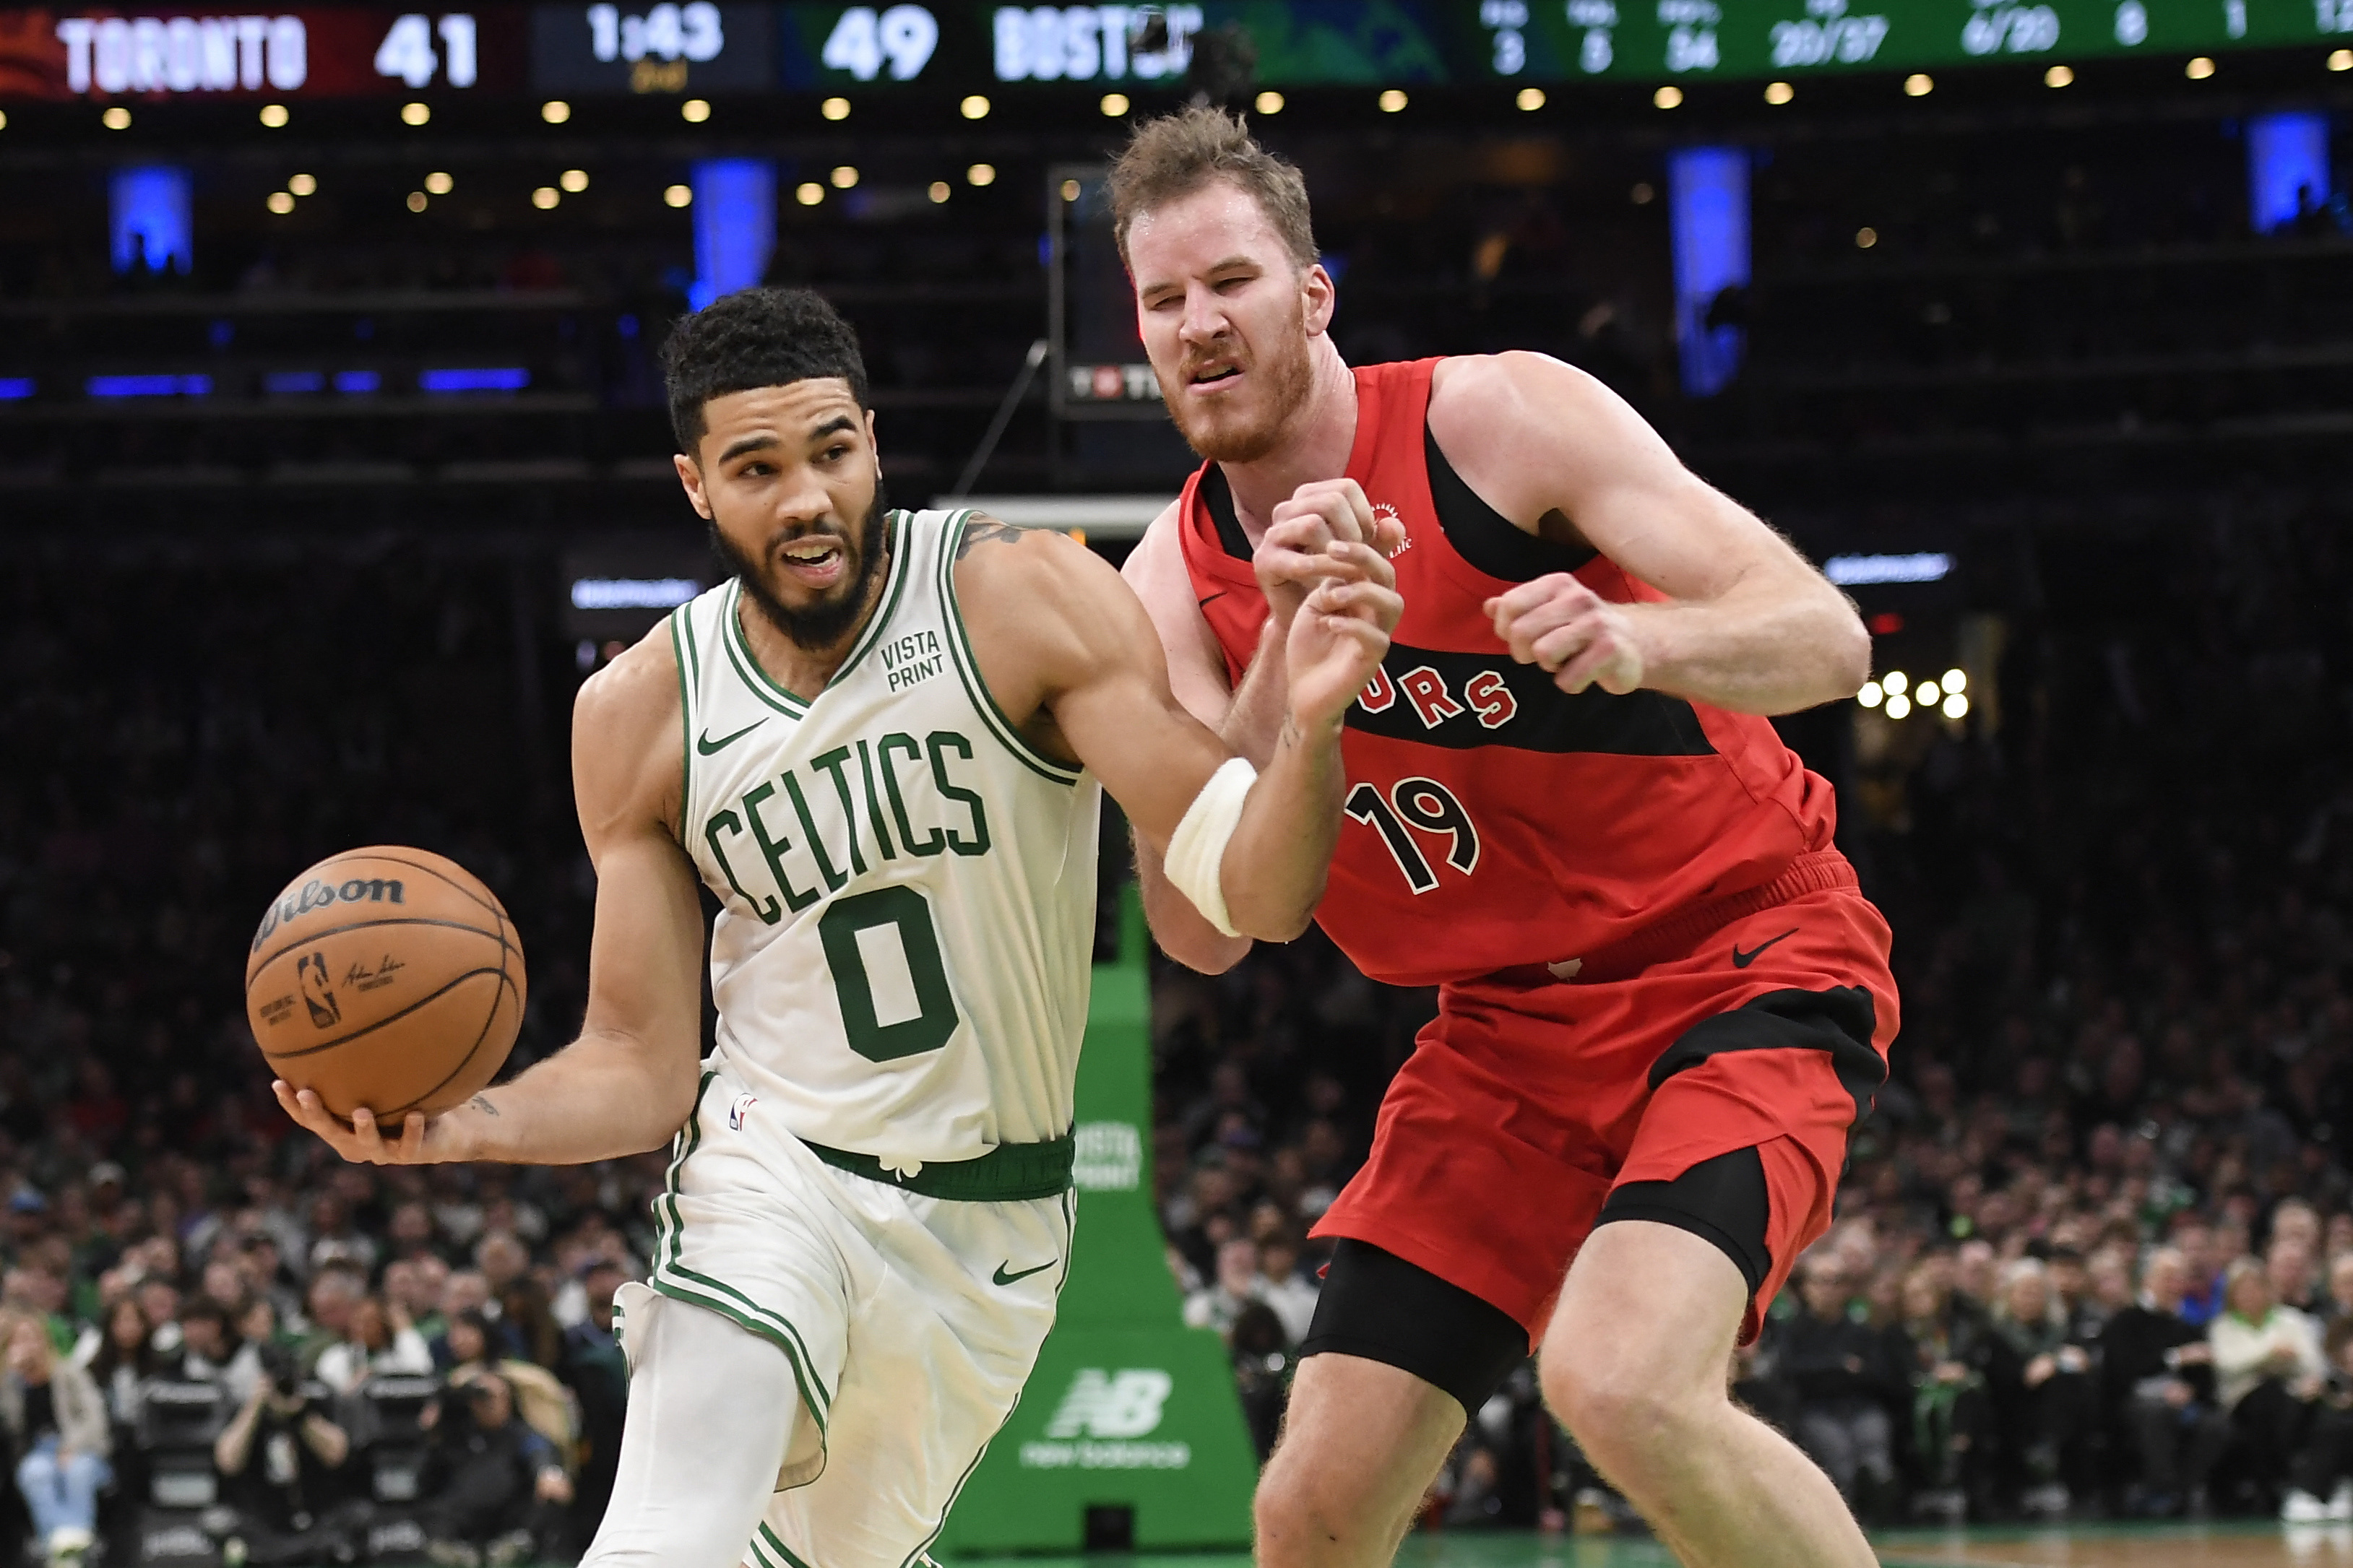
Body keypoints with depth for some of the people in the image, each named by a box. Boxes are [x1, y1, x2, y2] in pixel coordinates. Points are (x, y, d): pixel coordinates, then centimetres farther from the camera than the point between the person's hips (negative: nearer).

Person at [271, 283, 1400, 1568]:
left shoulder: (1025, 601, -14)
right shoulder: (640, 712, -7)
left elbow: (1254, 896, -19)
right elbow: (641, 1065, -2)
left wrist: (1309, 725, -40)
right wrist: (454, 1127, -22)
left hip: (989, 1221, 1)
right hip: (770, 1170, 0)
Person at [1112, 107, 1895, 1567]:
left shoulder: (1498, 418, -13)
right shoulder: (1177, 584, 1)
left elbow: (1824, 637, -21)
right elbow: (1201, 928, -12)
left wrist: (1635, 645, -42)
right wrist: (1286, 647, -23)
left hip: (1750, 959, -5)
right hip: (1508, 1026, 6)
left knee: (1620, 1380, -32)